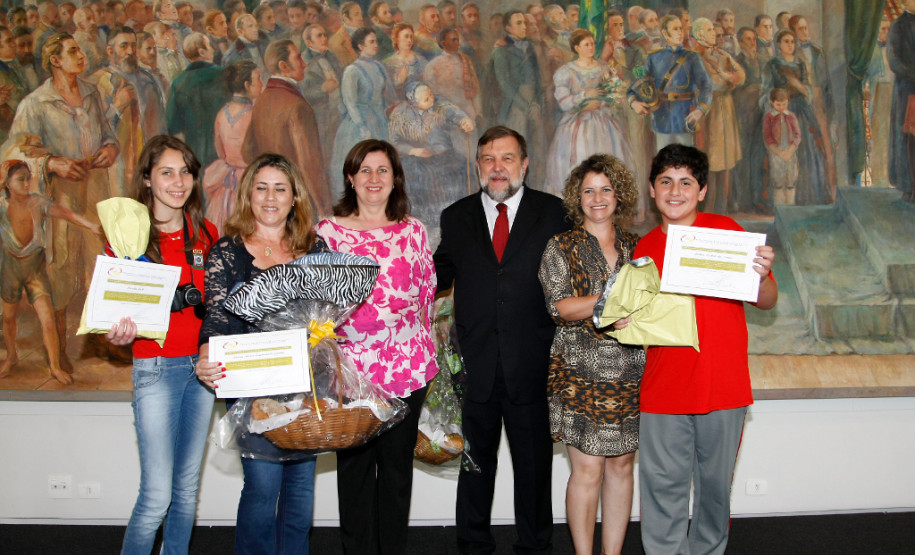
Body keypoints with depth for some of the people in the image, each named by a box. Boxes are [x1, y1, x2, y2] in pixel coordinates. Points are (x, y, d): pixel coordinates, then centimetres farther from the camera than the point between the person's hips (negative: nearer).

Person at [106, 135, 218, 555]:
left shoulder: (206, 234, 7)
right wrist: (120, 333, -23)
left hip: (202, 365, 4)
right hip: (156, 369, -4)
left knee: (187, 488, 13)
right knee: (157, 495, -6)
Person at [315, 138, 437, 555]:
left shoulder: (412, 230, 8)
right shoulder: (328, 231, 3)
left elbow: (427, 292, 13)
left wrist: (423, 351, 11)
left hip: (407, 366, 1)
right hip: (351, 364, -1)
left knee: (398, 461, 10)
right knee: (354, 462, 7)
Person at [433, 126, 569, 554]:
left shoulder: (552, 212, 2)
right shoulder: (456, 217, 7)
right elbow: (440, 274, 14)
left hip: (531, 362, -1)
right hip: (475, 362, 2)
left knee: (534, 459, 13)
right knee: (475, 456, 14)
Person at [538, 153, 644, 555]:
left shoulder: (637, 247, 12)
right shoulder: (560, 248, 2)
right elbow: (559, 306, -9)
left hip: (630, 375, 4)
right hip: (581, 375, -3)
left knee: (621, 464, 9)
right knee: (588, 470, -2)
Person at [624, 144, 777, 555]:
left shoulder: (725, 230, -1)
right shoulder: (644, 248, 6)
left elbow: (766, 303, -1)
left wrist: (761, 277, -22)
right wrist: (626, 320, -6)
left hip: (723, 386, -1)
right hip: (663, 390, 2)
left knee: (715, 486, 12)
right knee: (663, 488, 3)